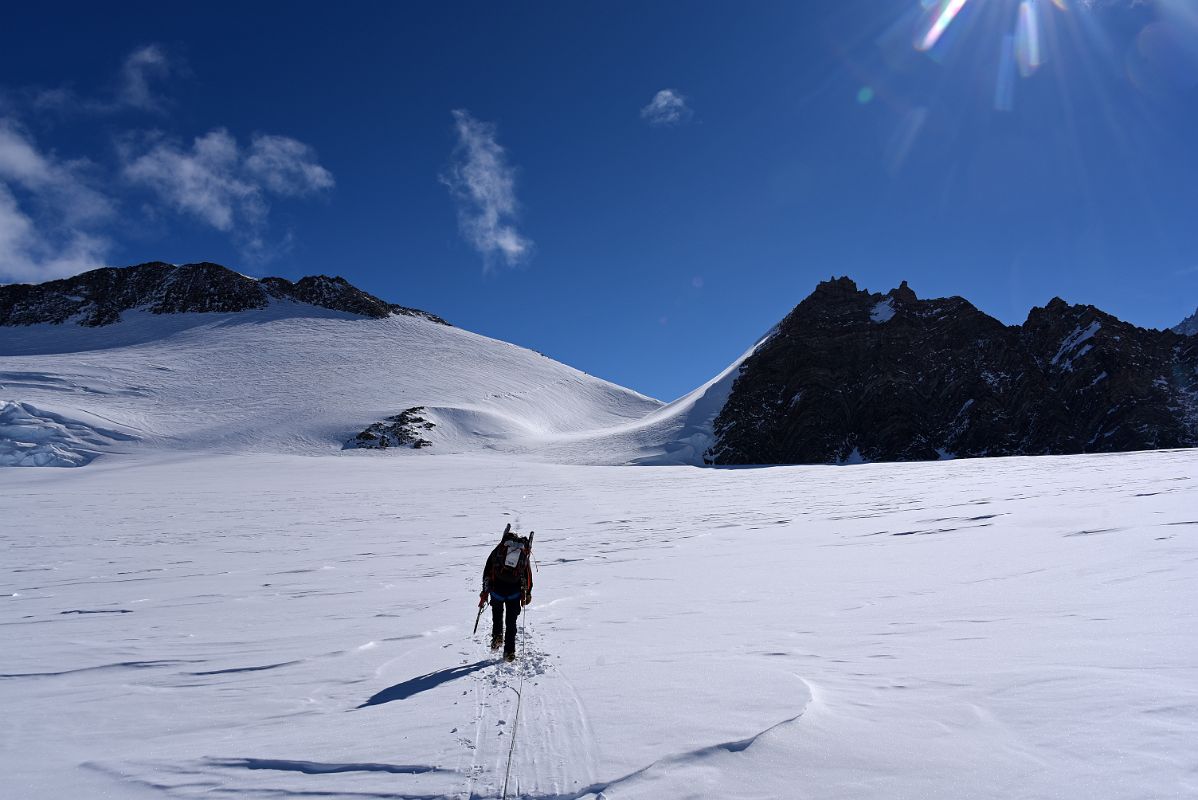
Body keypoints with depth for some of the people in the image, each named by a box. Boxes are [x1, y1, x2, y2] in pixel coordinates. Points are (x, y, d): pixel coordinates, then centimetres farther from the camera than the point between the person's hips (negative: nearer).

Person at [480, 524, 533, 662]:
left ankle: (497, 637, 13)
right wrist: (527, 594, 19)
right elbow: (528, 576, 12)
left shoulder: (498, 549, 8)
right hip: (515, 591, 1)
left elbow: (487, 571, 6)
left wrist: (485, 592, 10)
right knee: (511, 622, 12)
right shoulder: (524, 552, 12)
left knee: (497, 615, 27)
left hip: (497, 589, -1)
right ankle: (509, 652, 10)